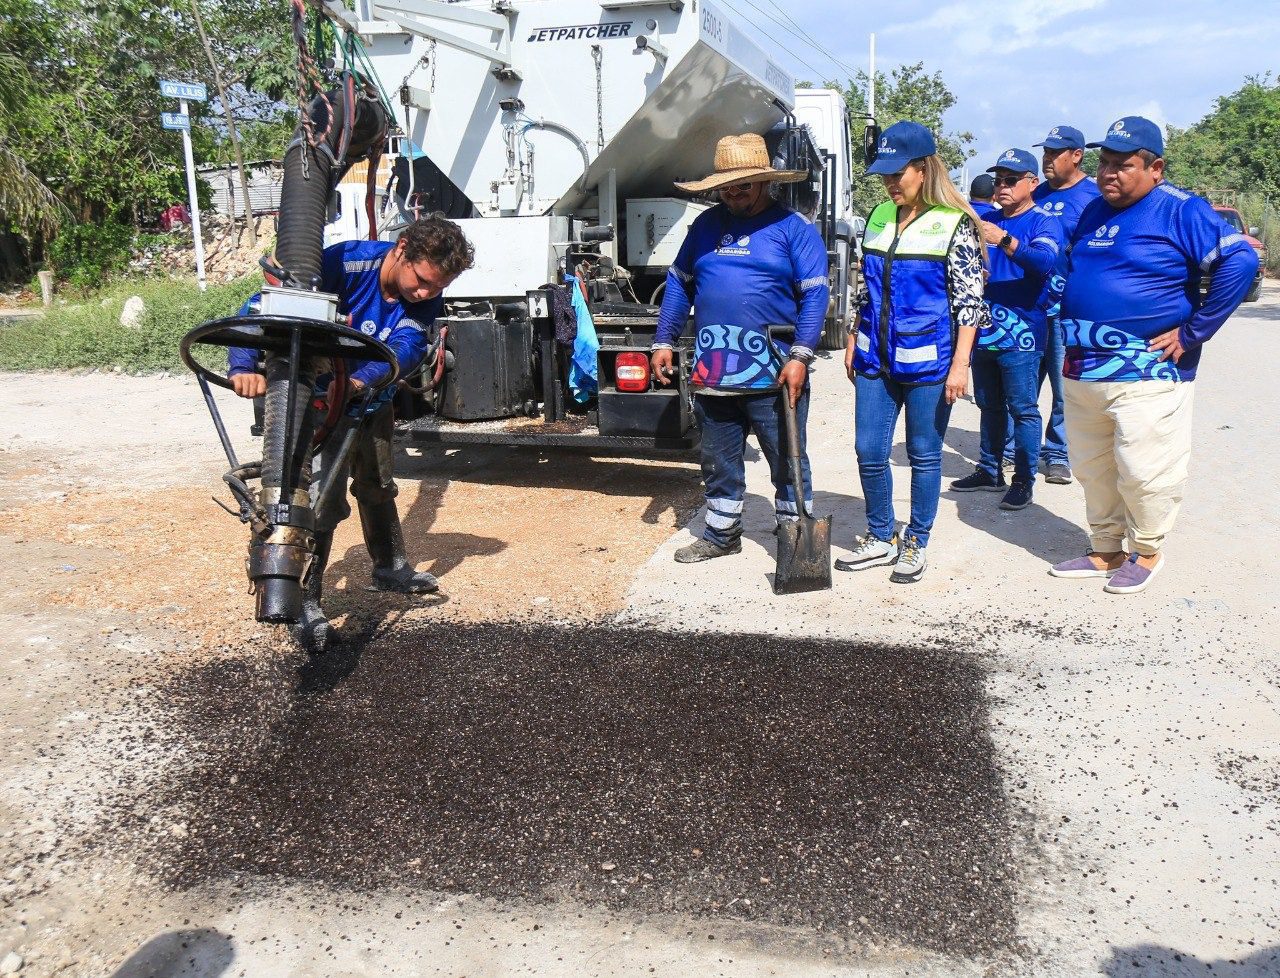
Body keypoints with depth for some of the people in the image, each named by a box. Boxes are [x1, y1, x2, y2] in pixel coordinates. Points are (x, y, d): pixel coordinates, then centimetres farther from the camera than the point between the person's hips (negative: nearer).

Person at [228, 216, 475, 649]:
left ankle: (391, 568, 43)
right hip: (318, 397, -5)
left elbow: (407, 348, -35)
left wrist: (360, 381, -55)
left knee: (377, 487, 21)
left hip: (372, 400, 5)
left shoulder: (427, 297, -17)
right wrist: (244, 366, -51)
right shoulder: (347, 263, -30)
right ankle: (305, 601, 1)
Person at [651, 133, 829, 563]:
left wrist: (800, 355, -18)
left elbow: (815, 294, -8)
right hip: (711, 374, 5)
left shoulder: (794, 229, -2)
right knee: (718, 462, 16)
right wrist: (664, 341, 9)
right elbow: (678, 283, 16)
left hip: (773, 377, -4)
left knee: (788, 461, 5)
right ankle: (722, 533, 32)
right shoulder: (706, 225, 12)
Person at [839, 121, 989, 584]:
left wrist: (959, 363, -14)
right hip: (876, 359, 5)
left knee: (924, 456, 6)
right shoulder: (879, 218, 9)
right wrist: (854, 341, 15)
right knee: (868, 451, 6)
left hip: (928, 360, -5)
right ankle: (880, 538, 25)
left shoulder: (954, 224, -7)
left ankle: (916, 544, 22)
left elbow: (969, 300, -10)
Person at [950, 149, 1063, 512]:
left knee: (1023, 409, -2)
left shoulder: (1043, 221, -5)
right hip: (984, 330, 7)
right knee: (989, 405, 16)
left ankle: (1023, 481, 6)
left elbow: (1045, 261, -25)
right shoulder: (988, 220, 14)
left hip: (1020, 334, -7)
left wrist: (1005, 241, -41)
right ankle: (989, 471, 27)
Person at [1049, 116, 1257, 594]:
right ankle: (1105, 551, 28)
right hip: (1080, 371, 7)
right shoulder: (1093, 212, 14)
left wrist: (1192, 332, -16)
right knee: (1092, 470, 14)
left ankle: (1147, 552, 20)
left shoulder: (1181, 210, -8)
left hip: (1146, 374, -7)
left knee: (1142, 472, -1)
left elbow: (1239, 261, -16)